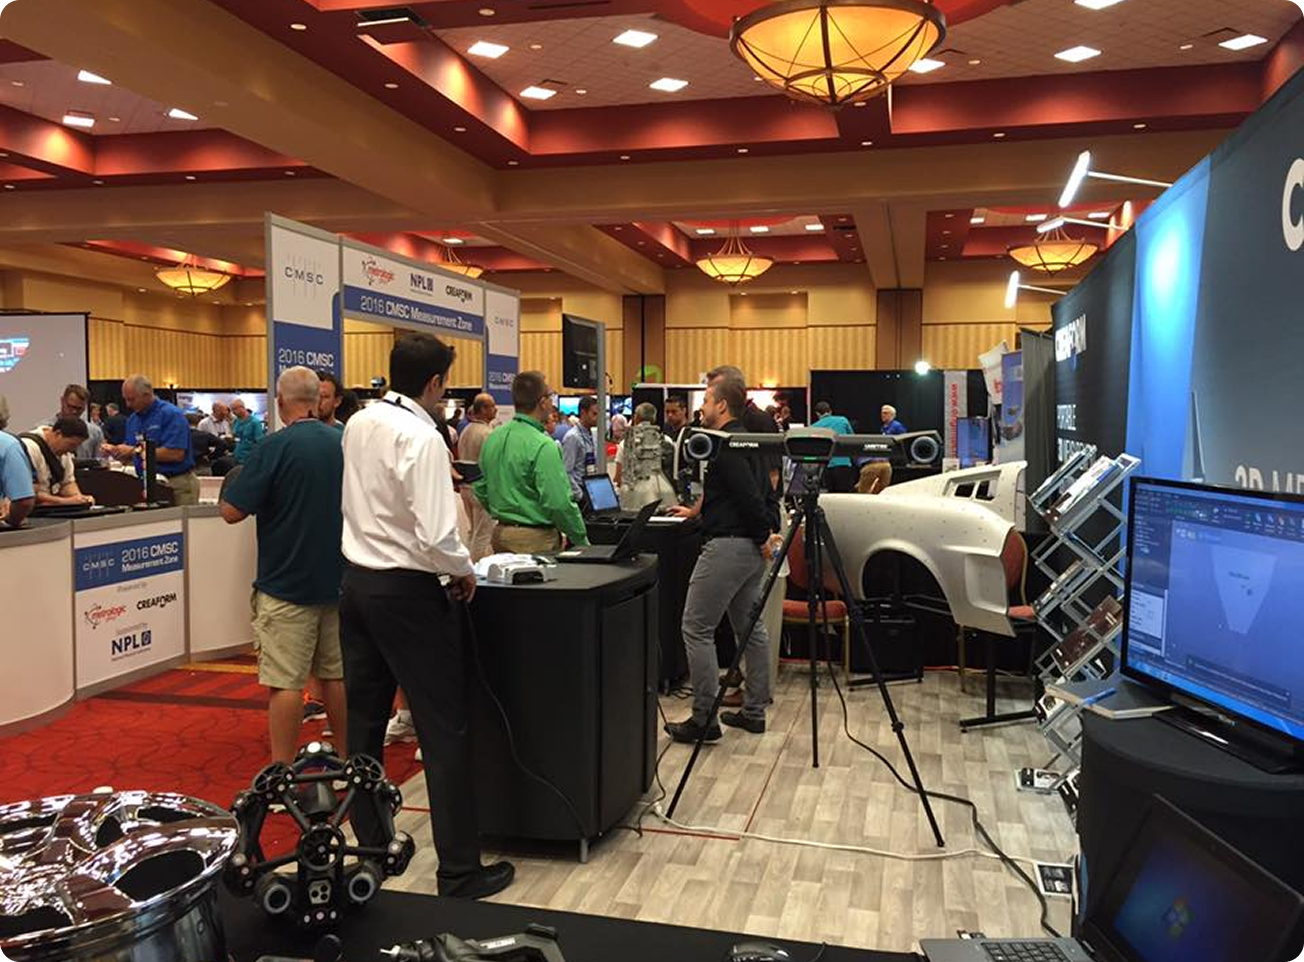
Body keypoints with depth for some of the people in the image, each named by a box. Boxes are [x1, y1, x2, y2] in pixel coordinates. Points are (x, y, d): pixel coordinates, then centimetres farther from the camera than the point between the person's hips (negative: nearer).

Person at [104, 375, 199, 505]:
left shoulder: (171, 414, -11)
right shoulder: (132, 420, 13)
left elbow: (176, 454, -21)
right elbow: (127, 457, 18)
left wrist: (136, 450, -15)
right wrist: (115, 451, -4)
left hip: (178, 486, -6)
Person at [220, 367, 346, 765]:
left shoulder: (276, 447, -14)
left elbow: (232, 512, -14)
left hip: (286, 583, -6)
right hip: (338, 579, 6)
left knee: (286, 681, 0)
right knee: (337, 673, 15)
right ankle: (346, 761, 25)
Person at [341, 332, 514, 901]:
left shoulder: (357, 424, 5)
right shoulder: (423, 439, -19)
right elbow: (435, 538, -24)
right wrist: (465, 571, -7)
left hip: (356, 581, 8)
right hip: (406, 592, -8)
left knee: (363, 723, 16)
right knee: (444, 731, 1)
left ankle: (368, 847, 29)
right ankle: (459, 871, 9)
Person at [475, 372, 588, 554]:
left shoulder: (493, 439, 6)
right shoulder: (544, 447, -18)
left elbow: (481, 490, 13)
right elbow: (559, 503, -20)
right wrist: (582, 541, -8)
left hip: (501, 534, 8)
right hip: (536, 540, -8)